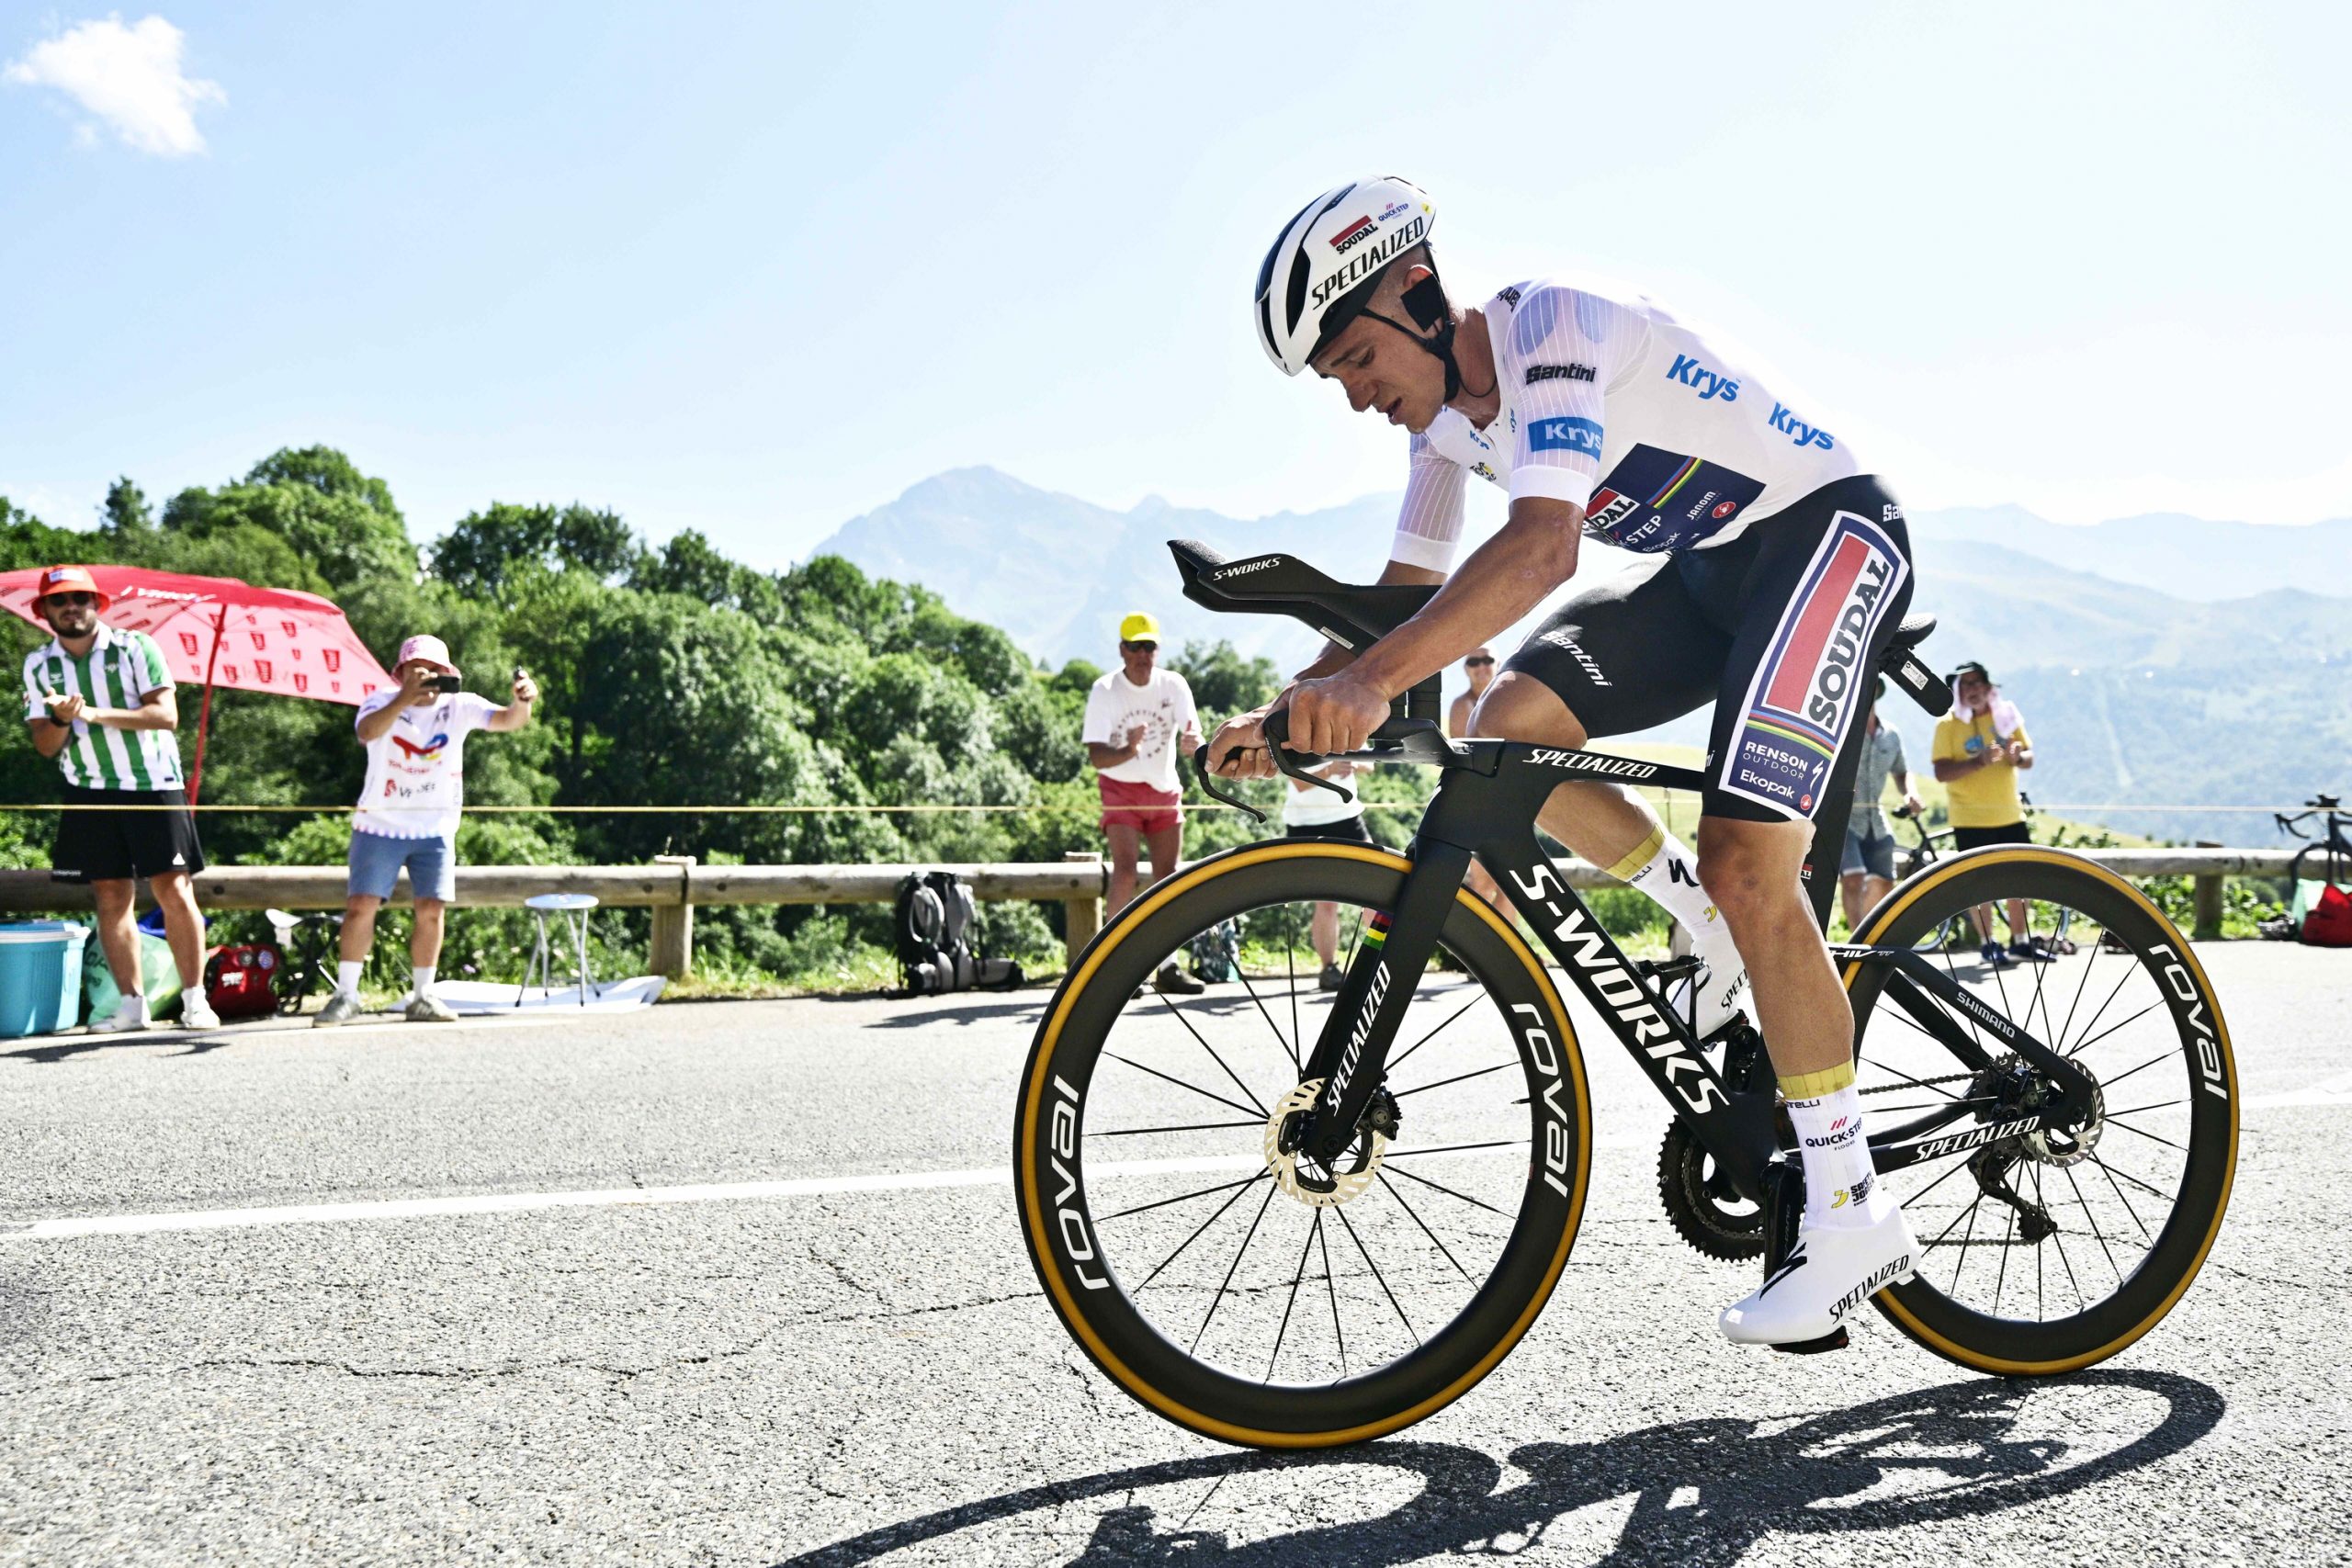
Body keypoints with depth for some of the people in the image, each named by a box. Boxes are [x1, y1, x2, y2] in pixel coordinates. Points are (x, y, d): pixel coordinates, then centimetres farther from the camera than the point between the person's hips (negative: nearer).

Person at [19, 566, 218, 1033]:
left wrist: (96, 714, -22)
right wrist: (61, 719, -16)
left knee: (175, 892, -7)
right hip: (91, 793, 3)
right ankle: (132, 1004, 9)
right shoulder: (38, 665, 8)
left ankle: (195, 999, -2)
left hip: (154, 785, -3)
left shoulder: (135, 647, -3)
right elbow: (45, 745, 6)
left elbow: (166, 714, -12)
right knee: (111, 898, 3)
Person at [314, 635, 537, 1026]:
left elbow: (508, 720, -21)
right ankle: (346, 995, 7)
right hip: (381, 825, -2)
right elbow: (366, 732, -33)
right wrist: (405, 698, -50)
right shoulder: (383, 702, -11)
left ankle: (423, 998, 12)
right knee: (361, 906, -6)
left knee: (432, 910, 0)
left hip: (435, 829, 2)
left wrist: (522, 702, -45)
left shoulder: (459, 707, -5)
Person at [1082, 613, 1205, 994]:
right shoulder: (1104, 691, -13)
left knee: (1167, 878, 6)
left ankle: (1167, 966, 16)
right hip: (1120, 791, -3)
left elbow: (1192, 734, -15)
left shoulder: (1174, 685, -5)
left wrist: (1193, 741, -40)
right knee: (1125, 871, -20)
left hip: (1165, 791, 4)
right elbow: (1096, 757, -19)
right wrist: (1128, 751, -39)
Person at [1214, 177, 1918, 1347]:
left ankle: (1853, 1214, -7)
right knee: (1507, 724, -11)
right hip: (1705, 566, 8)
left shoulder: (1553, 328, -26)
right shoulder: (1444, 414, 1)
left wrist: (1370, 682, -53)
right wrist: (1290, 711, -14)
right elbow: (1408, 591, 1)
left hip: (1830, 529, -8)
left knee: (1744, 861, -20)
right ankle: (1714, 931, 8)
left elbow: (1543, 546, -42)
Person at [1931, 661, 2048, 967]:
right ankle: (1987, 943, 12)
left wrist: (2018, 756, -14)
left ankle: (2020, 941, 20)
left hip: (2010, 814, 4)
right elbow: (1942, 771, -15)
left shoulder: (2006, 714, 6)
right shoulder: (1948, 724, -7)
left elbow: (2028, 757, 9)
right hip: (1971, 819, -4)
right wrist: (1979, 761, -29)